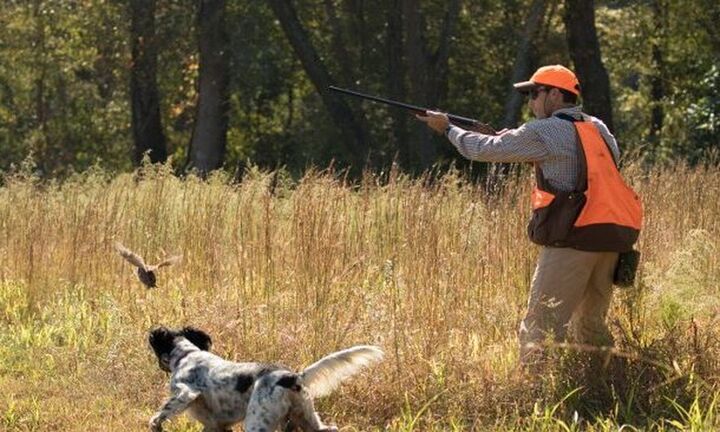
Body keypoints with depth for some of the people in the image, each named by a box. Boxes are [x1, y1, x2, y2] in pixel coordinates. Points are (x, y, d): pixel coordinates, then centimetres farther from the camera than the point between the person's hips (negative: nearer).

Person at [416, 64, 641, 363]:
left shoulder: (545, 132, -5)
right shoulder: (598, 129, 15)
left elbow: (486, 150, 1)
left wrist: (448, 128, 18)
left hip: (572, 240, -7)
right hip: (610, 241, 7)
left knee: (539, 330, -5)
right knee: (591, 327, 18)